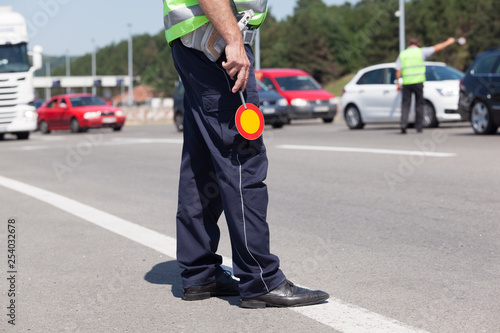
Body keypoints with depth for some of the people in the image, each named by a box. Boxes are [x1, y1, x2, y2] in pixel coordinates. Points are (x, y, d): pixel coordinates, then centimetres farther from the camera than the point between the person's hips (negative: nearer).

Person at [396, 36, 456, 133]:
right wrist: (448, 42, 21)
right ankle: (418, 127, 8)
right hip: (418, 81, -2)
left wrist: (398, 82, 8)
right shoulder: (421, 52, 3)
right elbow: (436, 48, 9)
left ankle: (403, 124, -14)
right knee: (419, 105, 7)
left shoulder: (402, 54, 9)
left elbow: (398, 70, 2)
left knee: (405, 105, 3)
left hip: (406, 83, 2)